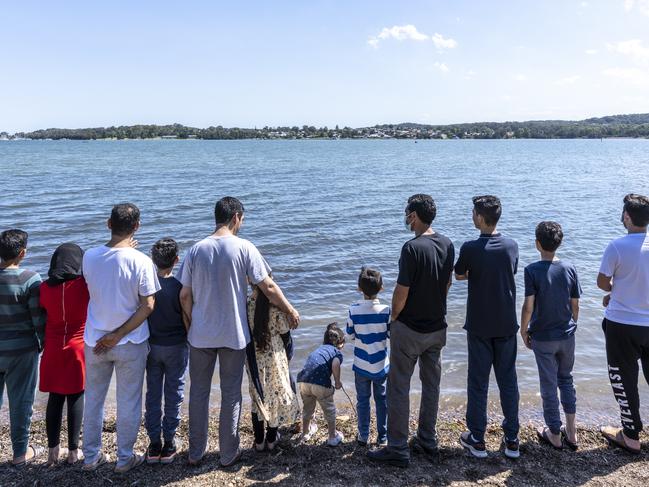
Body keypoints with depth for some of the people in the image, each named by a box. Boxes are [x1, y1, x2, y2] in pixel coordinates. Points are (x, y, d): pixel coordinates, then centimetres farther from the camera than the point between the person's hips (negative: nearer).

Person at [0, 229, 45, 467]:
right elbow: (39, 318, -12)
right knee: (20, 401, 7)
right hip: (21, 350, -4)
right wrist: (43, 343, 3)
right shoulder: (29, 279, -16)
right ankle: (20, 453, 18)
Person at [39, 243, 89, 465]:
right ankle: (73, 451, 12)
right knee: (75, 399, 5)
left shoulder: (45, 287, -3)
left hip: (53, 351, 3)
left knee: (54, 399, 10)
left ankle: (53, 451, 18)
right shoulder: (83, 285, -12)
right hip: (78, 349, -3)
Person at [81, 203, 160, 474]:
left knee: (93, 399, 19)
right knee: (128, 402, 12)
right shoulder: (141, 262, -18)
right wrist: (118, 336, -11)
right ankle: (125, 458, 24)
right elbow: (147, 307, -17)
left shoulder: (89, 257, -8)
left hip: (95, 340, 3)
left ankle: (91, 456, 31)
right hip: (130, 343, -3)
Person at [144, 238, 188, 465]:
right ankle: (168, 443, 14)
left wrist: (145, 341, 14)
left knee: (153, 394, 12)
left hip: (152, 346, 3)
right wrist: (188, 340, 8)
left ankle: (154, 444, 17)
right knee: (173, 395, 8)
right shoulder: (179, 287, -16)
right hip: (176, 347, -3)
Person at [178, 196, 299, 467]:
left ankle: (195, 453, 25)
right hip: (234, 334, -2)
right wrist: (291, 311, 5)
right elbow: (268, 287, -8)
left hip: (200, 335, 2)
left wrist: (192, 324, 12)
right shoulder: (244, 248, -11)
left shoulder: (196, 250, -3)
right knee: (231, 394, 11)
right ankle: (228, 455, 21)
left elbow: (185, 296, -1)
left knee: (198, 392, 15)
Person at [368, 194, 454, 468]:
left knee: (399, 387, 3)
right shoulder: (447, 245, 1)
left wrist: (394, 319, -2)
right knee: (431, 384, 17)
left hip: (409, 329, -7)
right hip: (437, 327, 7)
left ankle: (398, 450, 8)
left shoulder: (413, 248, -22)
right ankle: (427, 441, 29)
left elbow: (402, 292, -19)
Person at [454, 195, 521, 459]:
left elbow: (459, 275, 2)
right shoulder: (512, 246, -3)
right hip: (507, 325, 3)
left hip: (479, 326, -3)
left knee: (478, 382, 8)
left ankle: (477, 440, 17)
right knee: (508, 381, 12)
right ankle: (511, 440, 20)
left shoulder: (470, 248, -15)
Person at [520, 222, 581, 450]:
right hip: (567, 336, 4)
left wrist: (524, 331, -3)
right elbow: (575, 305, 2)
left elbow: (528, 307, -17)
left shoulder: (532, 270, -15)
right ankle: (571, 432, 24)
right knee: (566, 380, 21)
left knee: (549, 385, 8)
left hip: (543, 337, -4)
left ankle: (555, 435, 20)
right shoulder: (570, 269, -4)